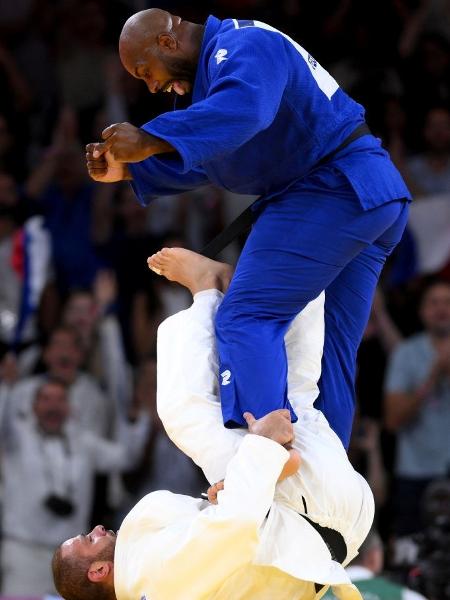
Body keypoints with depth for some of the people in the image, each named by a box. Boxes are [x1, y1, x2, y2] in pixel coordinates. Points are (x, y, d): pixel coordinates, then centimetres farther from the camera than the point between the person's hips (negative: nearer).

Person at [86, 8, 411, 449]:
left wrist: (148, 142, -40)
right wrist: (128, 170, 18)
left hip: (331, 192, -11)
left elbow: (244, 109, -36)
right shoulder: (217, 65, 20)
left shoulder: (243, 46, -13)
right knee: (330, 350, 11)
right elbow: (203, 162, 29)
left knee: (246, 320, -18)